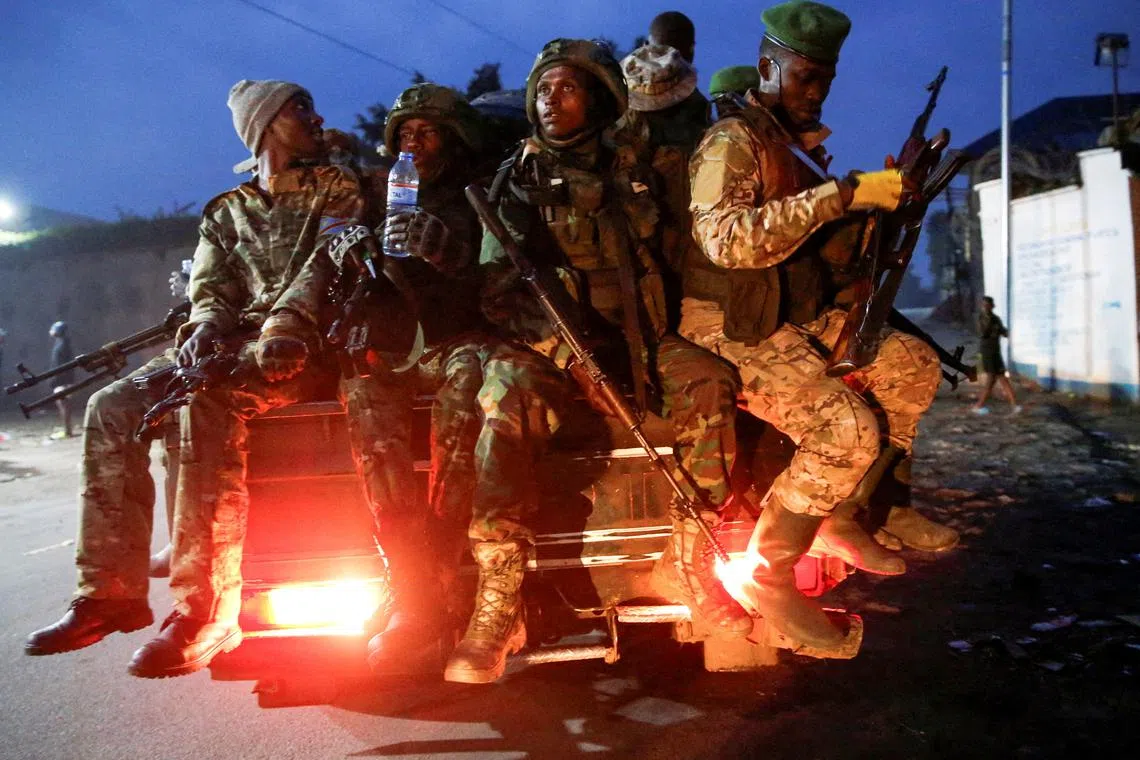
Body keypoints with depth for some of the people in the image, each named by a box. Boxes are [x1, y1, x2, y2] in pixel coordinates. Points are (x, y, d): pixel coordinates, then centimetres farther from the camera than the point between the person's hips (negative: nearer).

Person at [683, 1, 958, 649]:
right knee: (848, 427, -25)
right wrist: (842, 195, -31)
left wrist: (879, 207, 7)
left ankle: (857, 510, 9)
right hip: (730, 331, -9)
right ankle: (770, 575, -12)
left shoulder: (806, 146, 17)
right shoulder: (734, 141, -11)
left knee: (914, 365, 3)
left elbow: (825, 242, 26)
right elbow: (726, 239, -30)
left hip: (799, 321, 9)